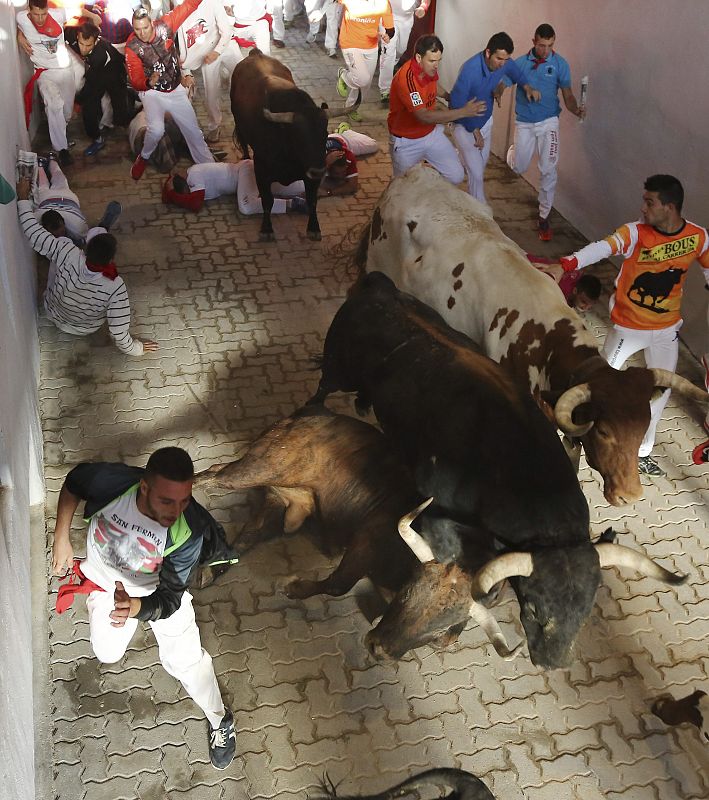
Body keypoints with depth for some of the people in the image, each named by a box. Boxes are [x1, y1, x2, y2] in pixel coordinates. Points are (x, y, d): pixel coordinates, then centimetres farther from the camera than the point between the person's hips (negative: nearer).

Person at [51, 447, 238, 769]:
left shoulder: (189, 530, -41)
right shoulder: (113, 482, -40)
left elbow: (169, 601, -35)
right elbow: (73, 482, -15)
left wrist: (134, 607, -56)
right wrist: (61, 540, -14)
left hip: (155, 588, -2)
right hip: (105, 577, 2)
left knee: (185, 659, 0)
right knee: (107, 654, 18)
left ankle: (220, 720, 29)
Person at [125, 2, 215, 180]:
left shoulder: (164, 26, -16)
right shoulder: (131, 47, -20)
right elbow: (136, 81, -23)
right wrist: (148, 82, -45)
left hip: (176, 90, 3)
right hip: (152, 92, -3)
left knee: (193, 129, 8)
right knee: (157, 129, -27)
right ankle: (143, 158, 3)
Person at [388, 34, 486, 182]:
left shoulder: (430, 69, -9)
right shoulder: (405, 79, -33)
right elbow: (424, 116, -37)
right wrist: (464, 112, -35)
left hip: (431, 133, 6)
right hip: (407, 142, -6)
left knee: (456, 176, -2)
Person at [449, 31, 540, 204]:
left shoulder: (505, 63, -14)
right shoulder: (470, 69, -33)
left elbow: (515, 72, 12)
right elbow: (457, 104, -26)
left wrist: (527, 87, -9)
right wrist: (475, 130, -21)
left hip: (486, 121, 6)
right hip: (465, 125, -6)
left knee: (481, 166, 21)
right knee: (476, 173, -9)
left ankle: (473, 200, 46)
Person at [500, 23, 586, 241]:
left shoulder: (560, 64, -4)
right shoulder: (520, 63, -4)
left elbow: (567, 95, -3)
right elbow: (502, 84, -7)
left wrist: (576, 110, -25)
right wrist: (497, 93, -33)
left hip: (548, 122, -1)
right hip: (524, 123, 1)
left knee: (548, 171, -7)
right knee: (519, 169, 8)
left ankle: (543, 217, 6)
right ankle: (513, 150, 47)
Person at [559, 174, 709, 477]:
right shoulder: (635, 233, -24)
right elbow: (602, 247, -44)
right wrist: (569, 262, -63)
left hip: (667, 329, 4)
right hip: (628, 326, -3)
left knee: (661, 390, 13)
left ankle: (642, 451, 32)